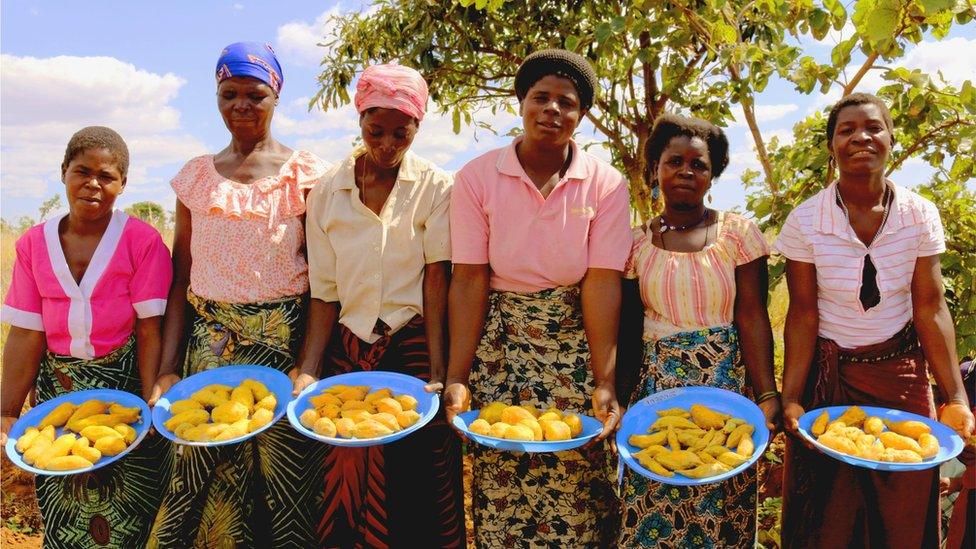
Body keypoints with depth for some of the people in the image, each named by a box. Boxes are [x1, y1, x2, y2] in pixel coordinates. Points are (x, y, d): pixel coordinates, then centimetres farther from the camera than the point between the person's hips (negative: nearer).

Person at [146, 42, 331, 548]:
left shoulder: (304, 173, -1)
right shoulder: (196, 175, 9)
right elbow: (180, 281, 8)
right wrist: (167, 369, 1)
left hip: (283, 342, -3)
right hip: (209, 345, 3)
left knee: (283, 469, 0)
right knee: (203, 464, 6)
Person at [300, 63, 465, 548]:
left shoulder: (436, 187, -2)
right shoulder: (327, 191, 3)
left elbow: (436, 280, -8)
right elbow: (324, 292, 3)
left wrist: (437, 373, -16)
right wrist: (308, 373, -7)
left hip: (416, 346, -2)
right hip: (348, 351, 2)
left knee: (418, 487, 2)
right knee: (346, 482, 5)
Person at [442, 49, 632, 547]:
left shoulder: (606, 185, -3)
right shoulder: (477, 177, -4)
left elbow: (602, 285, -9)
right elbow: (469, 281, -7)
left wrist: (604, 383, -16)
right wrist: (456, 378, -14)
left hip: (577, 347, 1)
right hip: (500, 346, 0)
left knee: (577, 488, 4)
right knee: (500, 489, 5)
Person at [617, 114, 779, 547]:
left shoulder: (739, 232, 0)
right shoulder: (636, 242, 4)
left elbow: (752, 317, -4)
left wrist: (767, 395, -14)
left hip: (726, 383, -1)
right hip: (655, 386, 1)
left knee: (721, 513, 6)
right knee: (653, 513, 6)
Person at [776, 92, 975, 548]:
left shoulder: (921, 215, -5)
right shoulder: (806, 220, -10)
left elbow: (930, 309, -5)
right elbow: (802, 315, -10)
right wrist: (791, 399, -15)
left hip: (902, 374, 2)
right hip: (828, 377, -1)